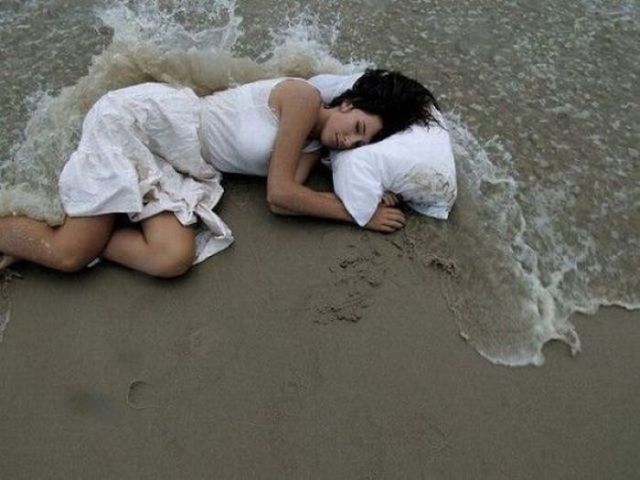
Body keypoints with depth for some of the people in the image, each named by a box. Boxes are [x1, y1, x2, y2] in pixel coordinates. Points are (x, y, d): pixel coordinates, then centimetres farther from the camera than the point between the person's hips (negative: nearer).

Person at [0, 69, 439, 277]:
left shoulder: (312, 150, 8)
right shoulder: (304, 97, -14)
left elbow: (283, 203, -11)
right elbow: (279, 194, -17)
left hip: (178, 169, 7)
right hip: (142, 117, -7)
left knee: (175, 259, -18)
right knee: (71, 254, -15)